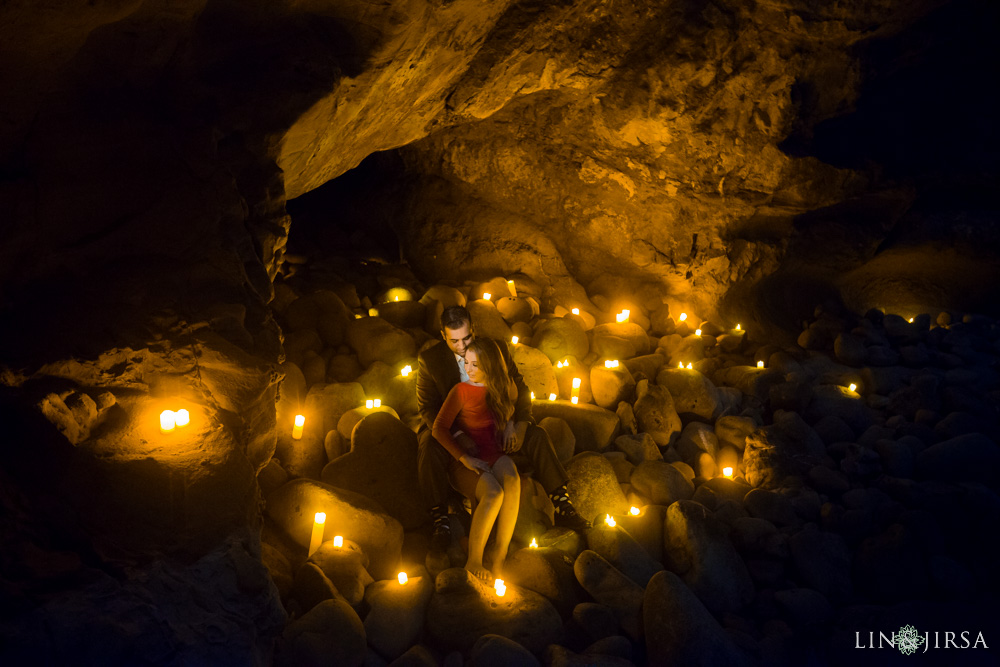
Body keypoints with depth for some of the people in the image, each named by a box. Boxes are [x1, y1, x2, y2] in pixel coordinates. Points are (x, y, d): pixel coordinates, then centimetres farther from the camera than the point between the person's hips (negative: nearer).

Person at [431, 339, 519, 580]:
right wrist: (464, 458, -15)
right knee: (493, 494, -33)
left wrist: (510, 422, 11)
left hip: (494, 455, 3)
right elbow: (439, 429, -6)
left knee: (512, 480, -34)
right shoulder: (461, 391, -2)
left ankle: (501, 553, -24)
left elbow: (514, 405, 33)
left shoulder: (503, 387, 10)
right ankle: (474, 560, -15)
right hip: (465, 461, -3)